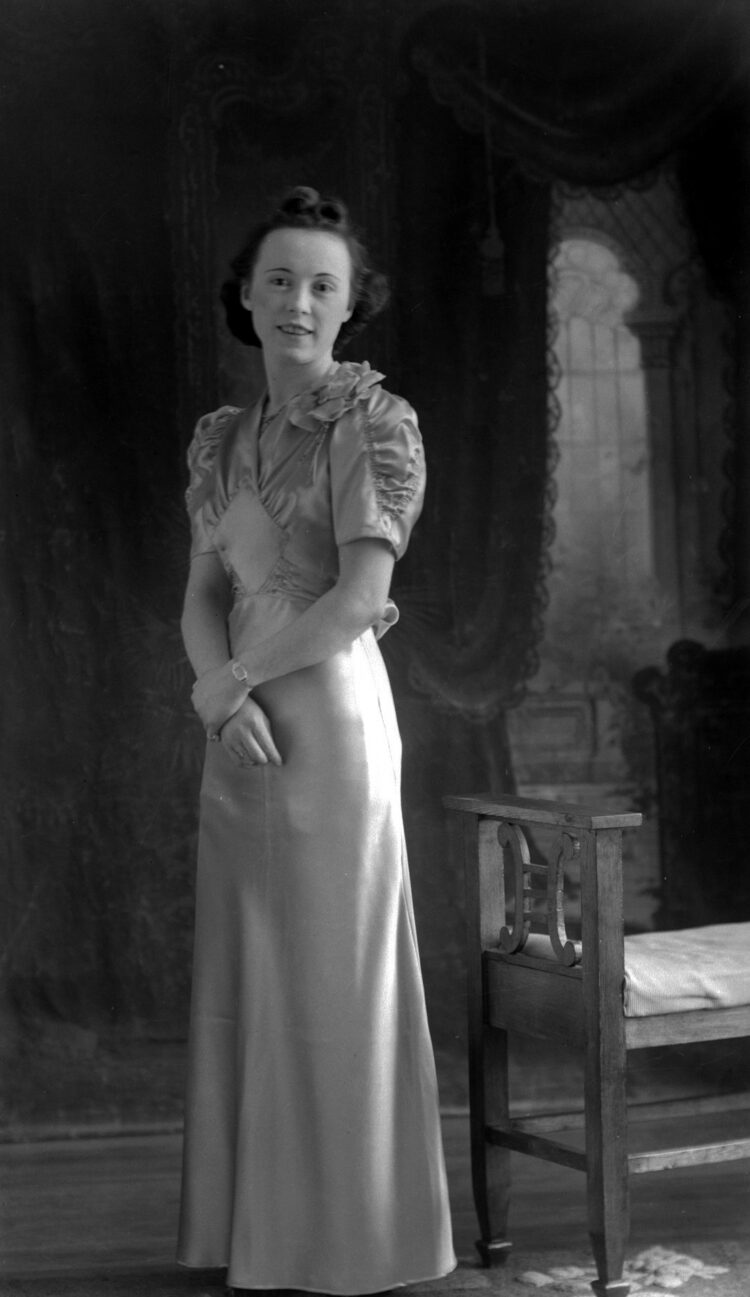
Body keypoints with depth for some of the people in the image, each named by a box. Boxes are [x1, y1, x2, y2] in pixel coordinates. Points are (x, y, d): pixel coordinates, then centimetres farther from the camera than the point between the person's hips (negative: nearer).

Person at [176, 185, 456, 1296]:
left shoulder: (373, 420, -8)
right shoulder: (223, 440, 13)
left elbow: (360, 598, -16)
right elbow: (204, 599, 8)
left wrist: (238, 675, -9)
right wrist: (219, 692, -12)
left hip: (330, 717, -7)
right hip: (240, 740, 7)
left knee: (332, 980, -1)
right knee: (250, 981, 10)